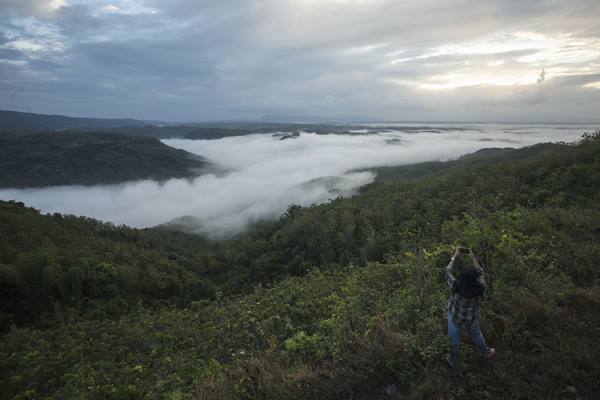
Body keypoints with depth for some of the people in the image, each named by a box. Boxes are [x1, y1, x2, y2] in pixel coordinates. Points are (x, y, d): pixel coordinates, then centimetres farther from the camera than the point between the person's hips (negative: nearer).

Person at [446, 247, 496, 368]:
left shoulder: (456, 286, -38)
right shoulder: (479, 288, -33)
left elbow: (448, 272, -19)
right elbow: (480, 272, -12)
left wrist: (454, 257, -9)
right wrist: (473, 258, -4)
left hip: (455, 317, -1)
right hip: (472, 318, 2)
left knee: (454, 339, 24)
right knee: (476, 334, 31)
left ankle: (453, 360, 46)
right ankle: (486, 351, 60)